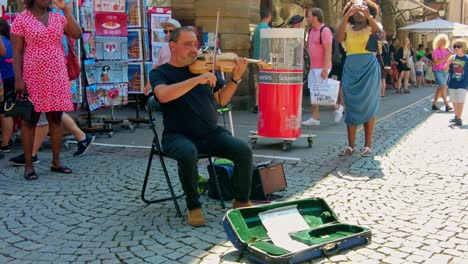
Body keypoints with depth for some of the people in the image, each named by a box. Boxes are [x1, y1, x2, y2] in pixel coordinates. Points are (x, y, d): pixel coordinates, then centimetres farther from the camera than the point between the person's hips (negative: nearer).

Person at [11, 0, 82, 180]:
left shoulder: (59, 18, 10)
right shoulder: (21, 20, -1)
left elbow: (77, 34, -3)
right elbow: (17, 52, -5)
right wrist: (18, 79, -13)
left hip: (58, 77, 4)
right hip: (33, 77, -4)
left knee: (56, 118, 6)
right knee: (30, 120, 1)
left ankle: (56, 161, 15)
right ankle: (28, 165, 6)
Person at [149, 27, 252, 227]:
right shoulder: (160, 73, 0)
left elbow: (221, 99, 10)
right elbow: (163, 95, -24)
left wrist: (235, 78, -7)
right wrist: (197, 79, -28)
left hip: (211, 133, 4)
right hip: (179, 136, -3)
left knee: (244, 150, -18)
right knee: (188, 153, -37)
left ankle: (241, 201, 3)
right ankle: (193, 206, -15)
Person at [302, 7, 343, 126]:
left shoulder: (325, 31, -14)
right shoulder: (311, 31, 13)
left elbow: (328, 51, -18)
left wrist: (325, 69, -23)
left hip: (322, 68, -9)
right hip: (313, 67, 9)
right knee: (313, 92, 7)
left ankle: (337, 107, 15)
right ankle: (315, 118, 12)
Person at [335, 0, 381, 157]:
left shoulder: (372, 27, 5)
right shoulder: (347, 28, 8)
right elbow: (338, 39, -13)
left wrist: (369, 17, -28)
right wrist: (346, 16, -20)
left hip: (369, 68, -2)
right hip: (351, 69, 2)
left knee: (368, 107, 0)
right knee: (351, 107, 3)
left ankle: (368, 145, 4)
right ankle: (351, 145, 8)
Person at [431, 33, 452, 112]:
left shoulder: (447, 50, 7)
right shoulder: (435, 51, -8)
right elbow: (436, 62, -17)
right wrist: (445, 58, -22)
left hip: (445, 71, 6)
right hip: (438, 71, -6)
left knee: (440, 88, 9)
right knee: (443, 87, -14)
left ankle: (434, 104, 18)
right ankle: (447, 105, -13)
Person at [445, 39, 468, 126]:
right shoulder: (452, 58, 2)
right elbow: (446, 69, -1)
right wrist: (449, 62, -19)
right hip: (452, 83, 4)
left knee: (460, 101, -8)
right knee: (454, 101, 13)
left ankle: (459, 118, -4)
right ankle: (456, 116, 27)